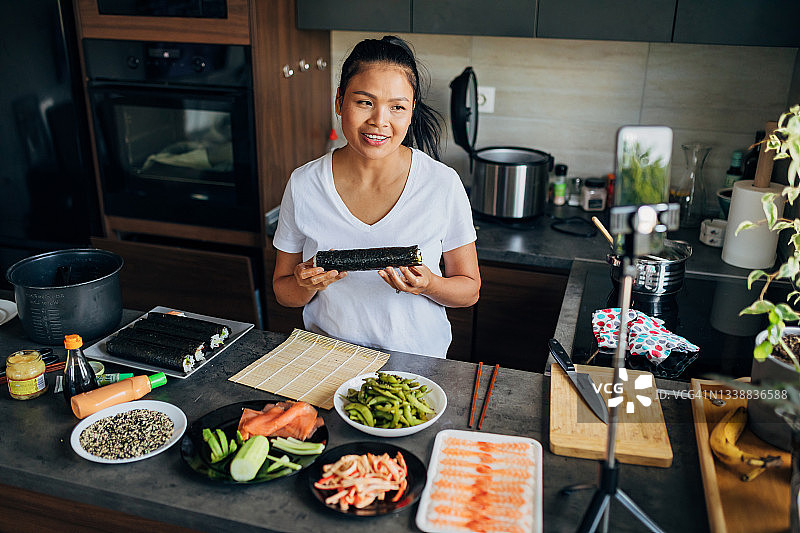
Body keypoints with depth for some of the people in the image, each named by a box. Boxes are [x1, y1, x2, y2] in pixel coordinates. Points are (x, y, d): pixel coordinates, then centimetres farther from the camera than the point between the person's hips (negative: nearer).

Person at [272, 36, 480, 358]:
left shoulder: (443, 185, -10)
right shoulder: (303, 186, -7)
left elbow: (469, 289, 1)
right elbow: (283, 291, 4)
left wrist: (429, 285, -20)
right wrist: (307, 285, -18)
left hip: (416, 364, -2)